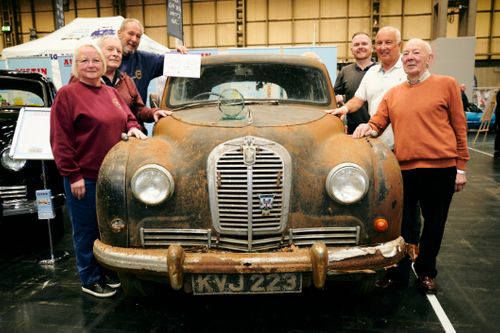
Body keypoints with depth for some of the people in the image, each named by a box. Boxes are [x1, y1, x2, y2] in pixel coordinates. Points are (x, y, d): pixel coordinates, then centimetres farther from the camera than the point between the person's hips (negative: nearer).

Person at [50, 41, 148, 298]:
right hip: (83, 178, -7)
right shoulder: (67, 94, -9)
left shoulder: (112, 93, 10)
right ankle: (90, 280, 24)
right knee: (87, 230, 7)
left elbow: (127, 117, 21)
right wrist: (72, 175, -15)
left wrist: (133, 128, -4)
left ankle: (107, 272, 36)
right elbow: (60, 139, -12)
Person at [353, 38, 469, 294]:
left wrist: (461, 167, -1)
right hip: (404, 169, 2)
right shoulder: (392, 94, 11)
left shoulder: (446, 84, 3)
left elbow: (459, 126, 2)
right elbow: (377, 124, 11)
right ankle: (399, 273, 27)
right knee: (403, 225, 9)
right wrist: (367, 128, -13)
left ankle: (426, 272, 33)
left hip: (440, 169, -1)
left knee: (434, 223, 13)